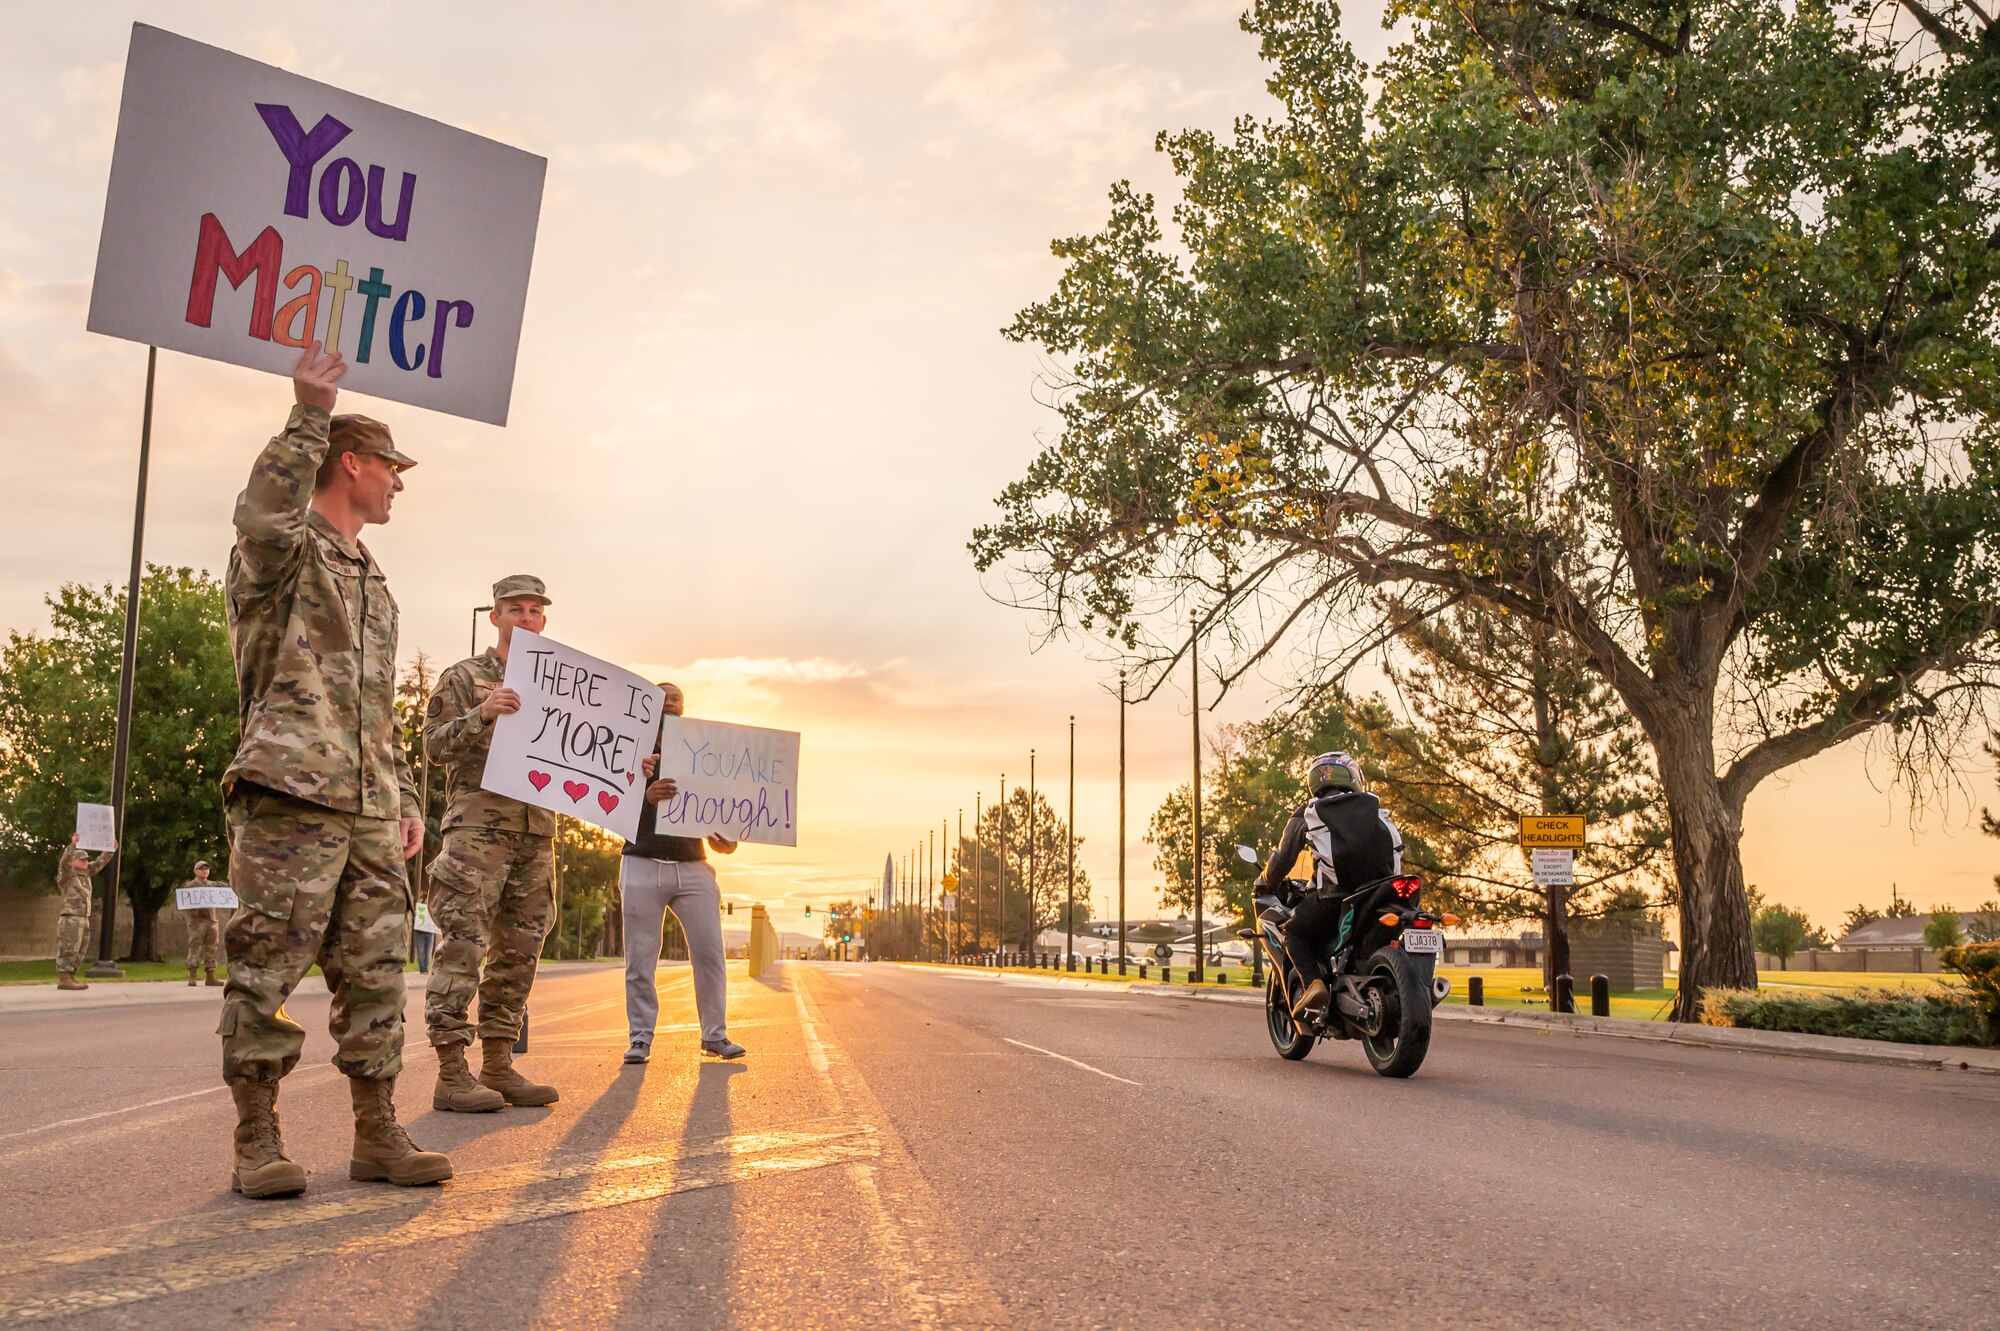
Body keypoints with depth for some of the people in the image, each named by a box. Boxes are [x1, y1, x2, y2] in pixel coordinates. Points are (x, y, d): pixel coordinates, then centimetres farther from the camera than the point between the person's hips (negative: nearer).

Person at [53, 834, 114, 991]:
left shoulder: (85, 872, 16)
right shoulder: (67, 873, -5)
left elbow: (100, 862, 23)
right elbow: (64, 861, -25)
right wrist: (73, 844, -37)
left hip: (83, 920, 8)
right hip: (70, 919, -8)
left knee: (78, 951, 8)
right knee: (67, 950, -10)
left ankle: (70, 978, 11)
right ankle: (63, 980, -12)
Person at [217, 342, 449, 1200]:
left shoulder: (374, 585, 27)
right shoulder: (284, 551, 3)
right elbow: (261, 513, -26)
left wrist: (405, 799, 21)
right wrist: (309, 417, -29)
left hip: (369, 811, 8)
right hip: (291, 794, -8)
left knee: (375, 974, 6)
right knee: (267, 970, -5)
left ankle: (378, 1137, 11)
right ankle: (256, 1144, 3)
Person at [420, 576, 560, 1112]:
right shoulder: (462, 678, 5)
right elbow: (434, 745, -4)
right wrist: (481, 714, -21)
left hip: (537, 831, 6)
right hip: (477, 825, -6)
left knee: (518, 953, 6)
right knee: (463, 947, -9)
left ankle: (499, 1067, 12)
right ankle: (452, 1074, -7)